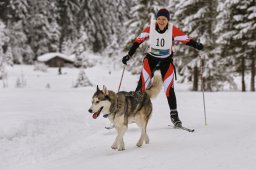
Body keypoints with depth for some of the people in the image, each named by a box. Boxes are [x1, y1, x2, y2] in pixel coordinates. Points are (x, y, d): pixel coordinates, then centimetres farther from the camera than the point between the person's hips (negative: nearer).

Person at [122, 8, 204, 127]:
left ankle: (174, 115, 11)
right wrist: (129, 55, -10)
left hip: (166, 61, 0)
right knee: (142, 86, -13)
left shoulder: (173, 30, -17)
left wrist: (196, 45, -37)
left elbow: (186, 39, -18)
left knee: (169, 89, -3)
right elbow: (138, 41, -8)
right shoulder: (150, 28, -14)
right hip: (151, 59, 0)